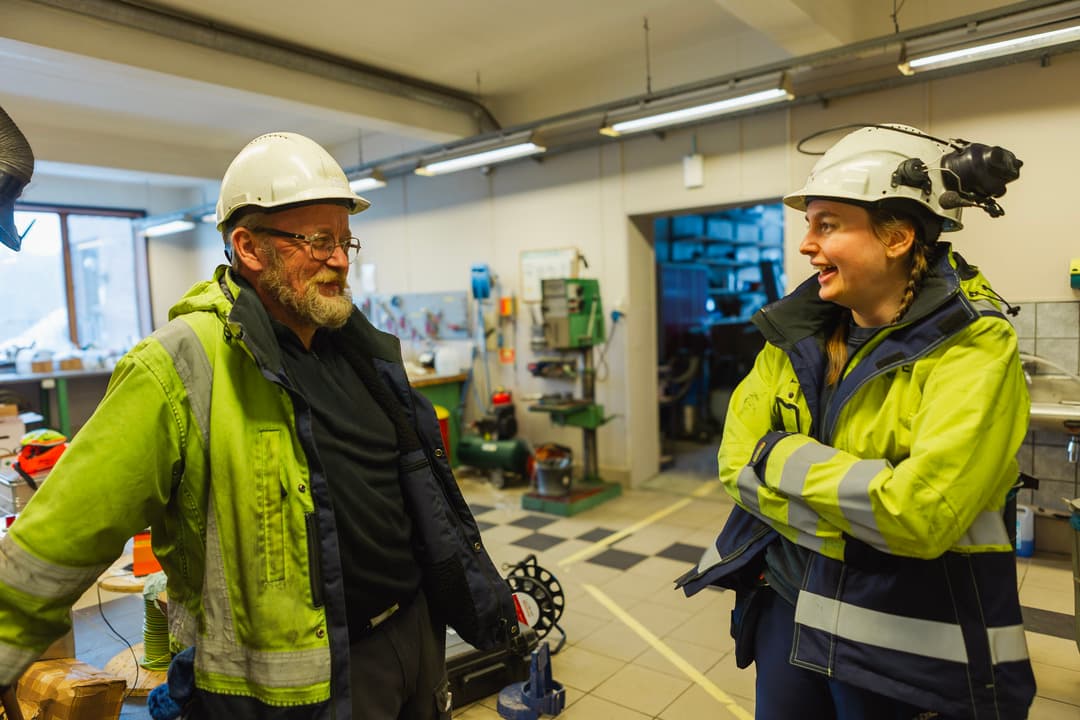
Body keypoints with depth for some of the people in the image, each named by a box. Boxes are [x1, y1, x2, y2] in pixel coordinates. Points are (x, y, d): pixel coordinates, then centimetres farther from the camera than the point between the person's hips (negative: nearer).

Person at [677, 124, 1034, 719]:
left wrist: (781, 458, -17)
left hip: (914, 648, -4)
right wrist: (865, 519, -17)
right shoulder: (796, 332, -1)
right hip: (792, 608, 5)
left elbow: (917, 513, -28)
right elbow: (738, 462, -7)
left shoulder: (972, 346, -17)